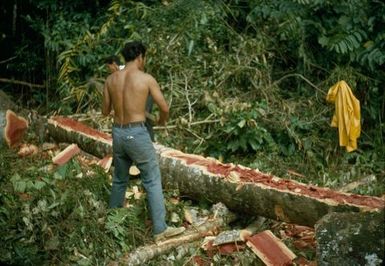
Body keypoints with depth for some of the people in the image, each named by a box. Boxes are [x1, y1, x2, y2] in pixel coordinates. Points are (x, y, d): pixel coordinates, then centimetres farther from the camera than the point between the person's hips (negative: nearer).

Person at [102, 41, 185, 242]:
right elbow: (164, 108, -2)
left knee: (119, 180, 22)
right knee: (153, 182, 2)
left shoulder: (111, 79, 4)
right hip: (137, 134, -5)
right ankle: (160, 230, 1)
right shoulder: (146, 78, -9)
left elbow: (105, 111, 11)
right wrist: (162, 120, 20)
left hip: (118, 133, 5)